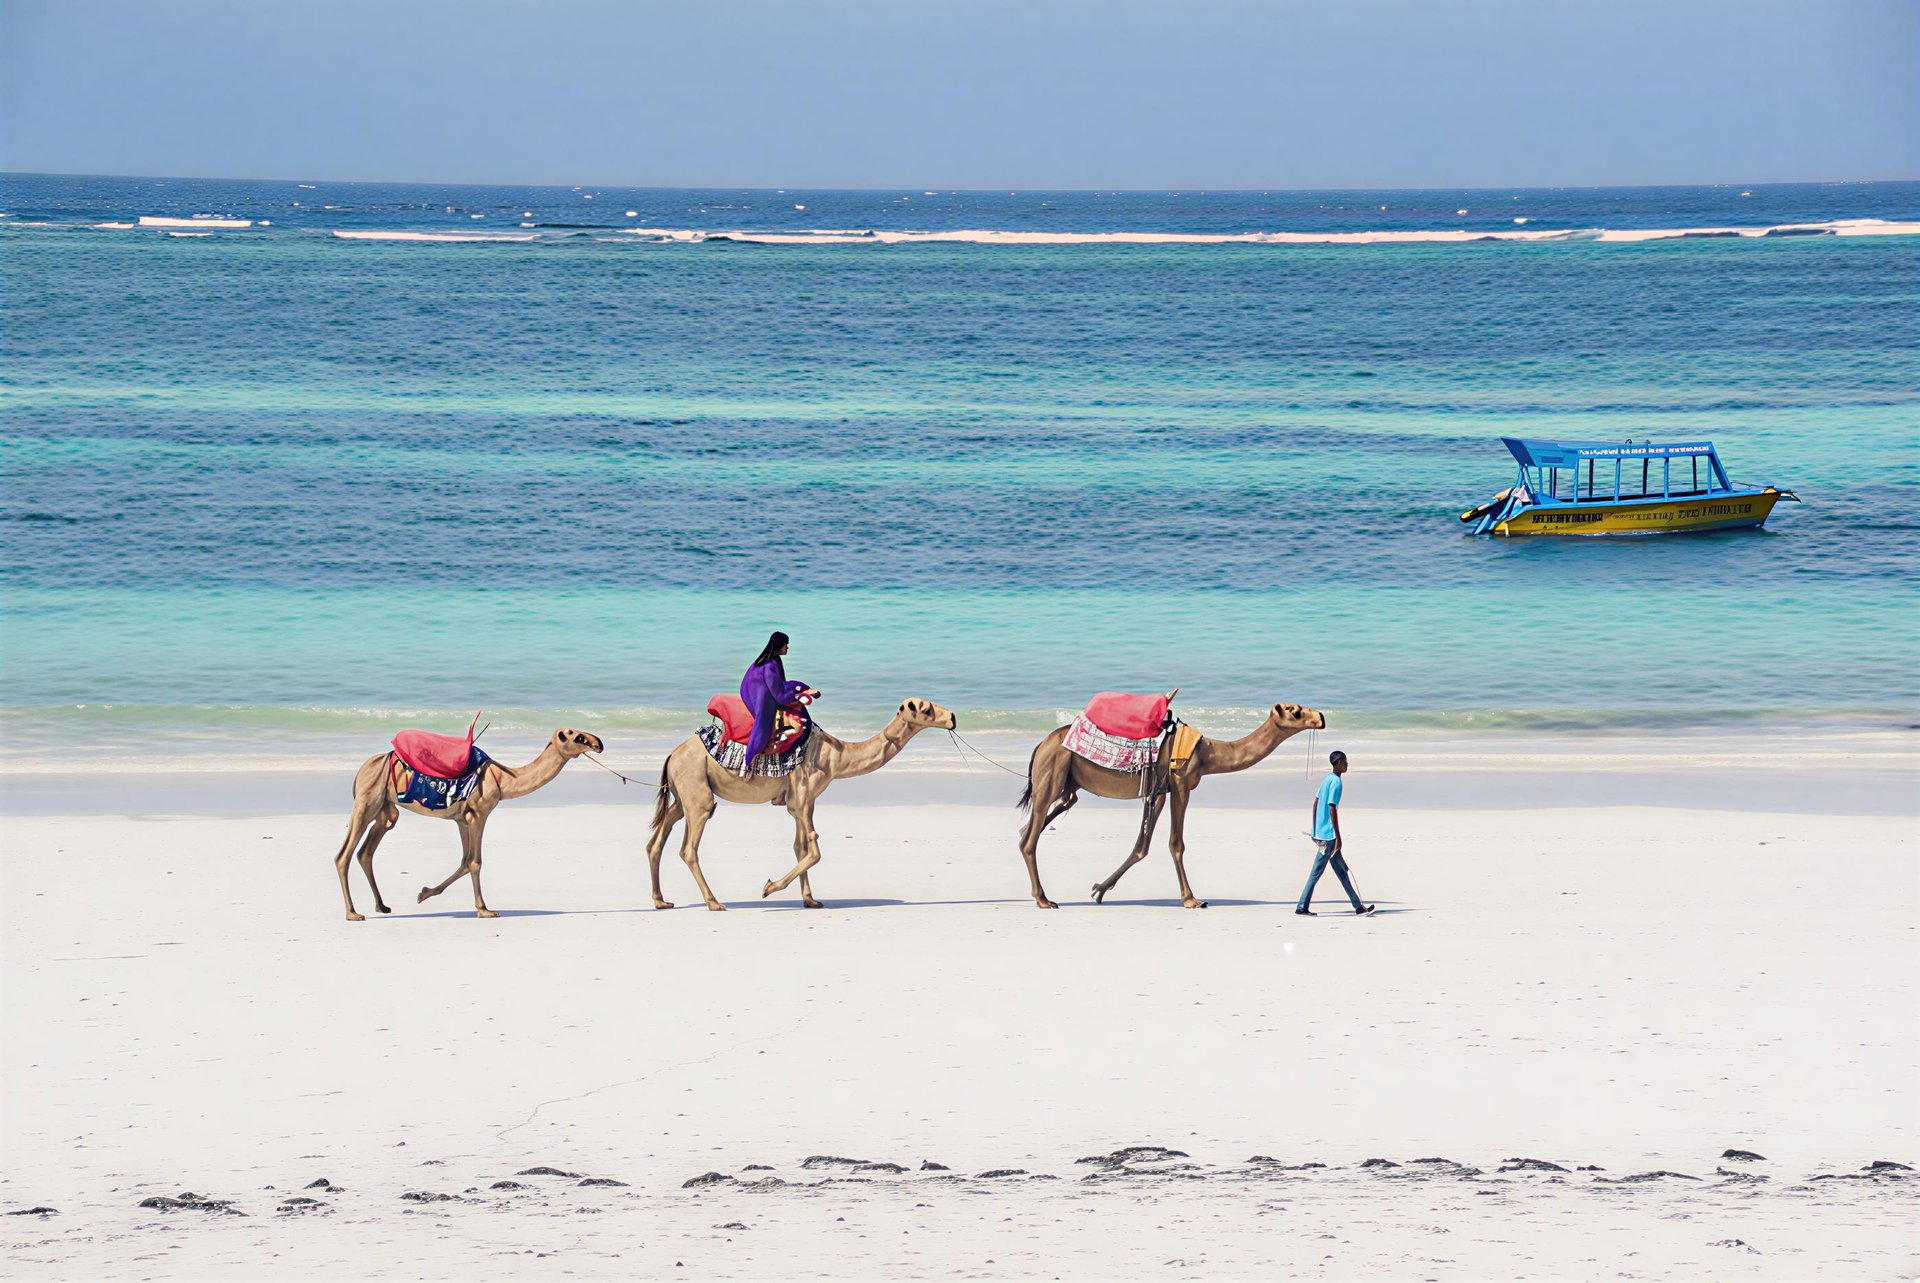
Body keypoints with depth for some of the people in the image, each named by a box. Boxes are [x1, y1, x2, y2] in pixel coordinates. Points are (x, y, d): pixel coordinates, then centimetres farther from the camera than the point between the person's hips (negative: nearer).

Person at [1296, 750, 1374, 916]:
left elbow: (1315, 804, 16)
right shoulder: (1336, 783, -15)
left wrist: (1315, 831, 21)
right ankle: (1301, 907, 0)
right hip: (1328, 834, -10)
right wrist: (1338, 837, -17)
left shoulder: (1327, 779, 12)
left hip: (1320, 832, 10)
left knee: (1341, 870, 11)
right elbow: (1332, 810, -20)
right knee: (1317, 871, -4)